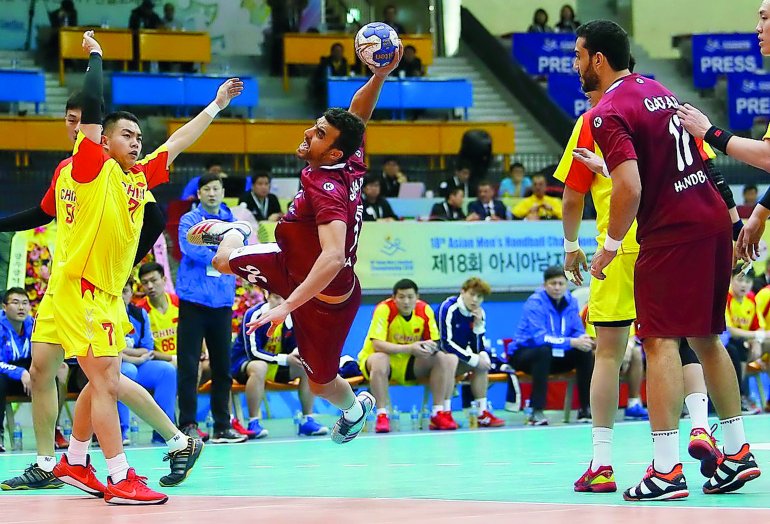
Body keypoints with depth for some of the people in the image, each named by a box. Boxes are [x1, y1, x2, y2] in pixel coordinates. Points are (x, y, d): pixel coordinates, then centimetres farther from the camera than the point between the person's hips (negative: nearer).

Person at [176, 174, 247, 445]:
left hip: (222, 302, 4)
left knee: (223, 366, 6)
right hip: (193, 300, -4)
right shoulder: (189, 220, 2)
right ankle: (188, 424, 0)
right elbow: (190, 247, -15)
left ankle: (222, 426, 11)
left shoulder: (231, 222, 13)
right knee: (188, 364, -4)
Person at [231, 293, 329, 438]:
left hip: (276, 364, 6)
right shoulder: (254, 315, -21)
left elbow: (293, 346, 3)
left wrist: (297, 354, -23)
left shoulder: (291, 317, -4)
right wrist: (285, 359, -33)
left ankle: (307, 420, -3)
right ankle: (253, 424, -31)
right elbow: (253, 352, -26)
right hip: (243, 362, -6)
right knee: (259, 367, -39)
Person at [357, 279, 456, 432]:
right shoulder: (384, 309, -21)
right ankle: (382, 416, -32)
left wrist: (430, 347, -29)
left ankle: (439, 413, -12)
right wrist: (410, 348, -41)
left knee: (443, 359, -16)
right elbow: (377, 344, -30)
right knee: (379, 360, -38)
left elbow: (434, 343, -2)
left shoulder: (425, 310, -8)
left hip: (408, 365, 4)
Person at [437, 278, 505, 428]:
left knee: (483, 363, -4)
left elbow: (478, 347, 0)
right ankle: (443, 414, -37)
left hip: (458, 356, 8)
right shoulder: (449, 308, -20)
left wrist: (478, 324, -17)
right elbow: (446, 343, -25)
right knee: (451, 359, -35)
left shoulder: (479, 313, 2)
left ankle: (482, 413, -3)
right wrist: (474, 360, -24)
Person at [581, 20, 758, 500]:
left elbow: (630, 189, -22)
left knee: (662, 343, -8)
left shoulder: (608, 113, -12)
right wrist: (608, 166, 28)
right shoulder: (659, 90, 15)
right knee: (707, 338, 17)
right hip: (714, 218, 9)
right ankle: (738, 452, 21)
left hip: (671, 232, -9)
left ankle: (667, 469, -13)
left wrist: (610, 246, -9)